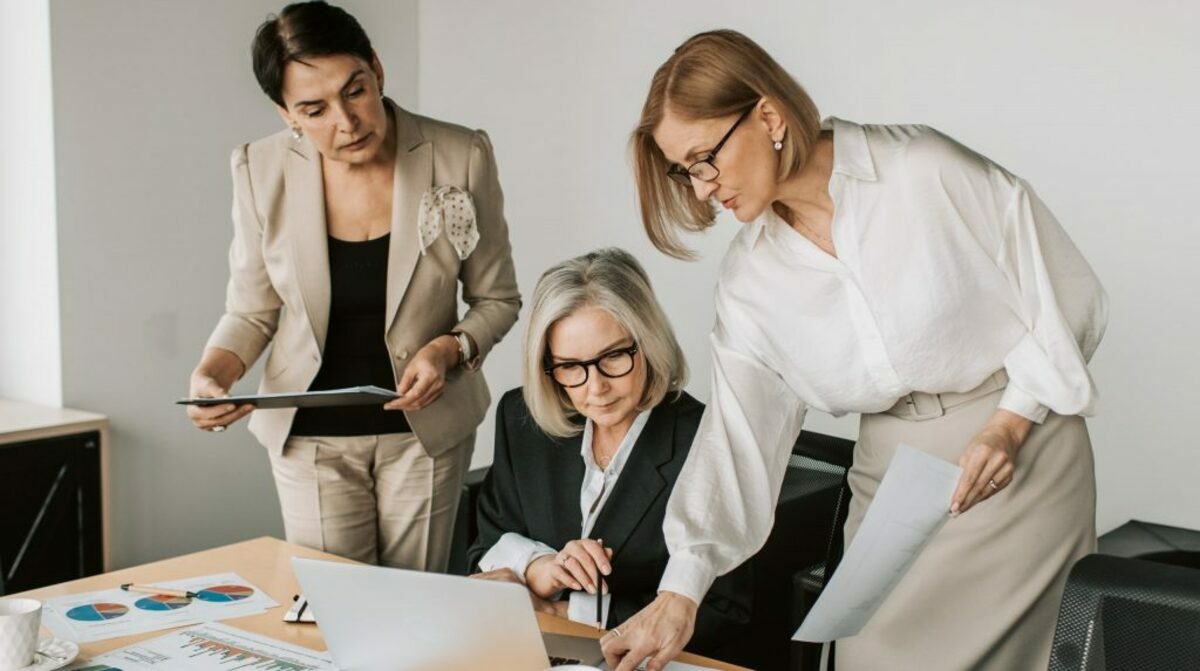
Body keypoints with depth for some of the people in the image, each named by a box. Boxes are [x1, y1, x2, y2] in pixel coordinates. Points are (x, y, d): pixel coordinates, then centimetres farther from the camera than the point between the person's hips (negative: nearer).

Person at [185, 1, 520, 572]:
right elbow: (251, 312, 1)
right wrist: (211, 374, -18)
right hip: (310, 435, 1)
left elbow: (497, 299, -2)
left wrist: (450, 349, -20)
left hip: (425, 424, 0)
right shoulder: (262, 172, -11)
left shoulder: (460, 157, -14)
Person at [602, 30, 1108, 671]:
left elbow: (1067, 298, -7)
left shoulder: (927, 173, -15)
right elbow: (736, 430, -4)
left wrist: (1010, 424, -16)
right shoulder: (750, 275, -1)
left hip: (1020, 456, -4)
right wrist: (681, 590, -12)